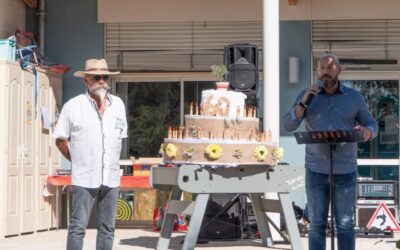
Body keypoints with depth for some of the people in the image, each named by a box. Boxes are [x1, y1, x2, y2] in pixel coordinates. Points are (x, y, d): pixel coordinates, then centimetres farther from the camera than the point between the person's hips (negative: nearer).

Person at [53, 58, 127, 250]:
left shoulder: (118, 105, 10)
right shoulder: (73, 106, -2)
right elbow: (60, 140, 3)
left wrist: (112, 163, 14)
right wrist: (77, 161, 4)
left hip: (111, 178, 4)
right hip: (84, 178, -4)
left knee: (107, 228, 9)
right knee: (77, 227, -4)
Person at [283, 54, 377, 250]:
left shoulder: (354, 97, 2)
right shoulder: (307, 96, 1)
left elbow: (372, 126, 8)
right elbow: (289, 126, -9)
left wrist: (366, 132, -17)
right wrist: (304, 100, -22)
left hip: (345, 171, 0)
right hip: (316, 170, 0)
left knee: (345, 225, 3)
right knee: (317, 225, 2)